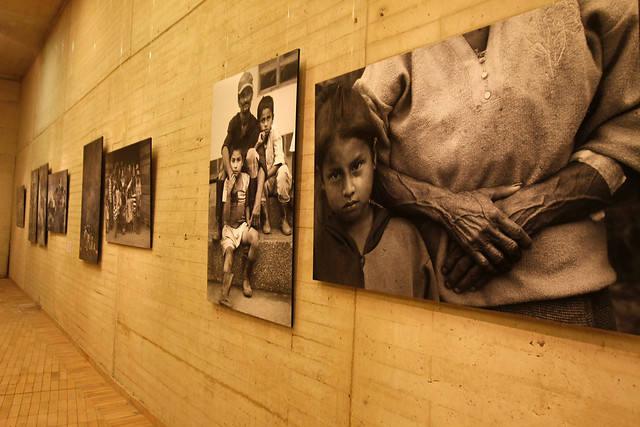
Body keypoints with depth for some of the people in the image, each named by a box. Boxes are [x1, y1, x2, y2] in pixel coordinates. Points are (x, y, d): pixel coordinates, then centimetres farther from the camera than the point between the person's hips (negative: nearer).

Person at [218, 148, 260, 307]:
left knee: (255, 236, -29)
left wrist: (248, 222, -1)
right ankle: (224, 294, -37)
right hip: (228, 227, -2)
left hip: (242, 225, 2)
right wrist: (229, 192, -24)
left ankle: (245, 278, -10)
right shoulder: (226, 182, -8)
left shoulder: (246, 178, 0)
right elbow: (225, 217, -14)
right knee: (228, 252, -28)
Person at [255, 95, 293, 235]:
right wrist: (258, 143, -24)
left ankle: (284, 219, -21)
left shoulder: (275, 131, -10)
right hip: (263, 175, 2)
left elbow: (279, 159, -17)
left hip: (275, 173, -2)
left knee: (283, 171, -32)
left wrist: (267, 175, -24)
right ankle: (265, 218, -17)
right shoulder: (256, 134, -3)